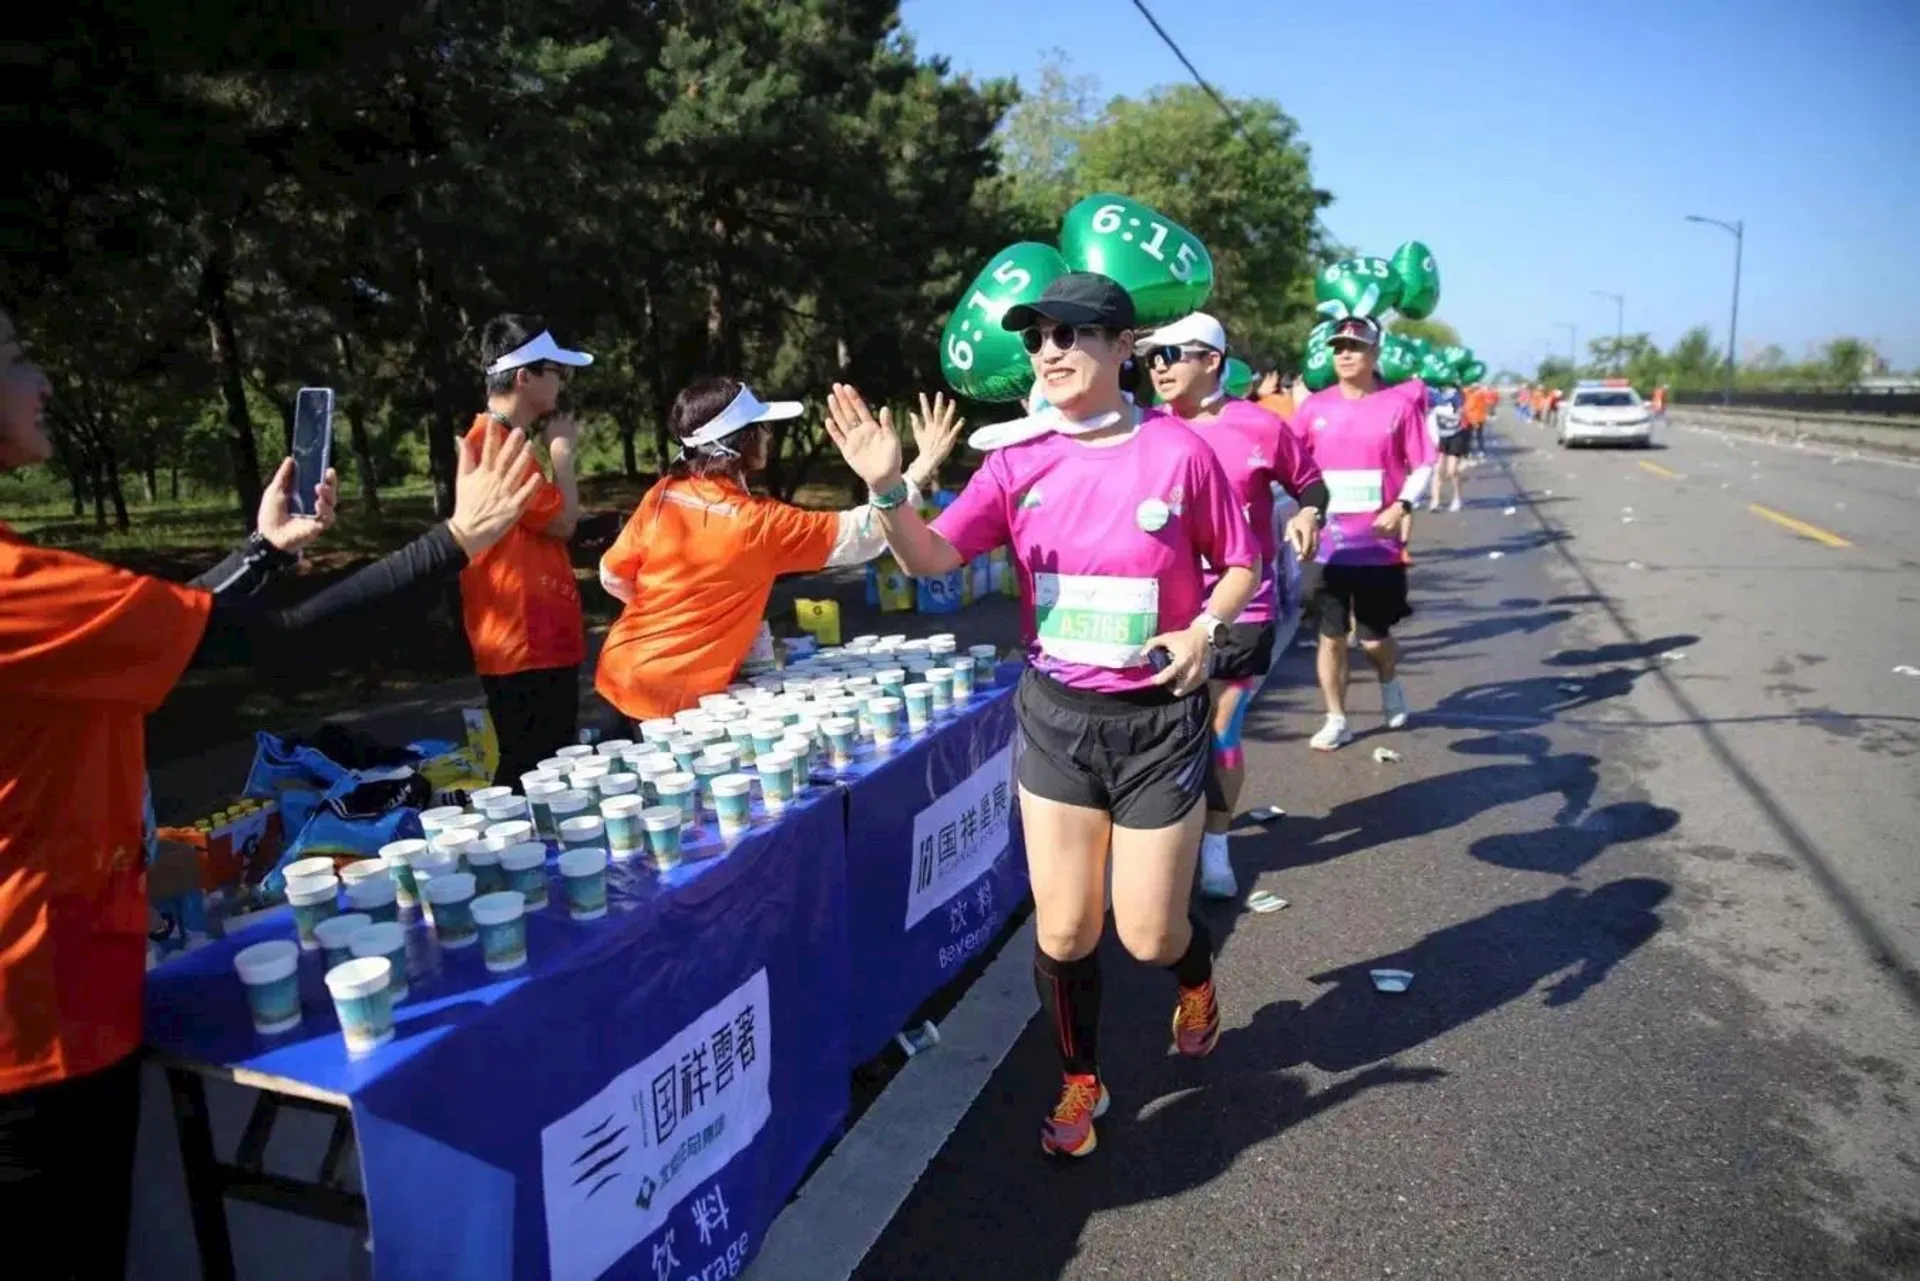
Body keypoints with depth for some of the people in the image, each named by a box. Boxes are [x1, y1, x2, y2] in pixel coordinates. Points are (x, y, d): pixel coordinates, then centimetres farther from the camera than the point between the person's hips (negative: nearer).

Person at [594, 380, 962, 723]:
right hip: (681, 695, -6)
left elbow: (613, 576, 6)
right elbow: (862, 534, -11)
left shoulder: (661, 495, -2)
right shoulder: (762, 522, -16)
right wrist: (921, 471, -7)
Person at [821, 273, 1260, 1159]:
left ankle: (1196, 981, 46)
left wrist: (1206, 629, -17)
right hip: (1055, 714, 2)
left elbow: (1241, 564, 1)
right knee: (1062, 929, 6)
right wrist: (889, 490, -27)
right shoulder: (1020, 460, -4)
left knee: (1147, 934, 7)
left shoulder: (1179, 453, -11)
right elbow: (932, 559, -10)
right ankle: (1080, 1085, 32)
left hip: (1159, 718, -2)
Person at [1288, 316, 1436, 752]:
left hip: (1380, 545, -2)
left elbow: (1423, 465, 0)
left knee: (1374, 637, 8)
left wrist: (1403, 506, -16)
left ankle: (1390, 684, 41)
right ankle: (1336, 720, 20)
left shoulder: (1399, 404, -3)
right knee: (1331, 637, 6)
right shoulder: (1315, 406, 3)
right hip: (1328, 545, 2)